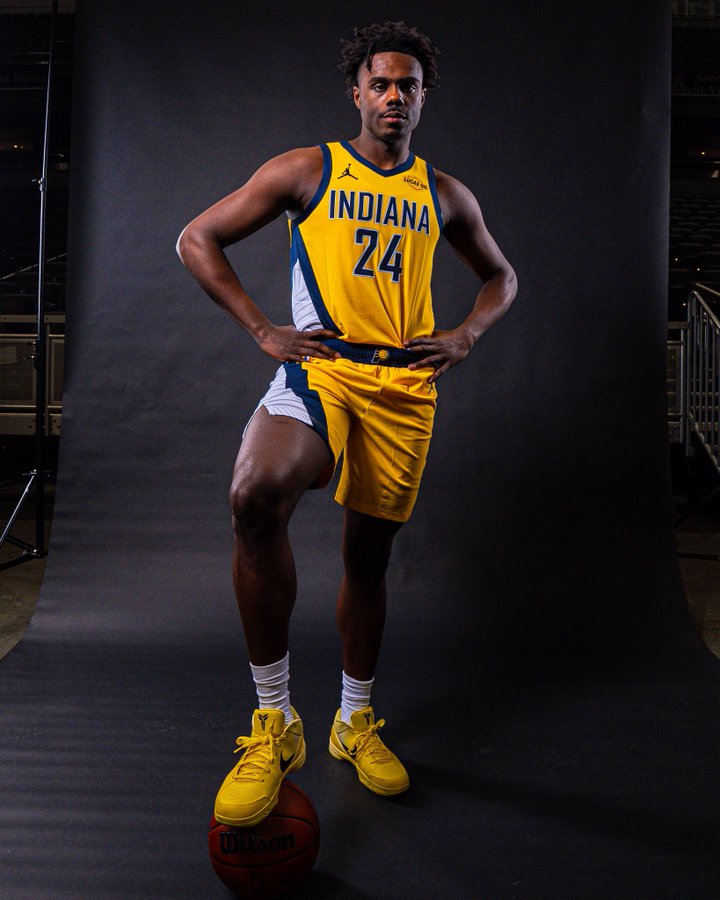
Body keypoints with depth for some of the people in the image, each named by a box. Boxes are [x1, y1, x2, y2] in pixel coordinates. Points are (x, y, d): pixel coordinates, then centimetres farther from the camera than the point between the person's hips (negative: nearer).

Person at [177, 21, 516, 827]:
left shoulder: (446, 196, 17)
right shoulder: (305, 171, 7)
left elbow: (500, 277, 29)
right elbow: (197, 240, 7)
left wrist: (465, 337, 9)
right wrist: (262, 331, -4)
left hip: (405, 385, 4)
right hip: (318, 367, -3)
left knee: (369, 550, 9)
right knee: (255, 497, -32)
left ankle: (354, 722, 30)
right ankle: (274, 722, -17)